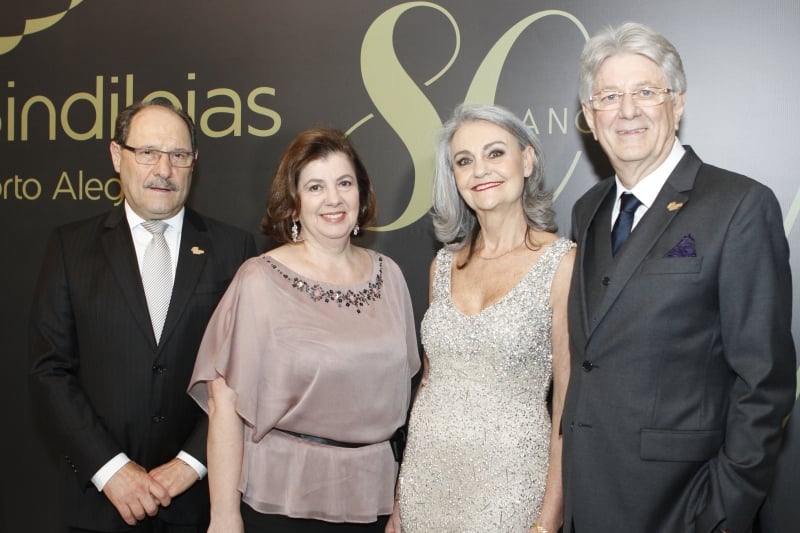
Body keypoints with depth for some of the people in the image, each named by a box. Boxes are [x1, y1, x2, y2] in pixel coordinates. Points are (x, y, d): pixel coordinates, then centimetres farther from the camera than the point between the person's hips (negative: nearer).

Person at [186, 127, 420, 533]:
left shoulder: (388, 274, 2)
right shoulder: (260, 280, -11)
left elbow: (396, 387, 10)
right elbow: (224, 401, -12)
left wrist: (403, 497, 8)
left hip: (372, 495, 4)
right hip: (282, 499, -4)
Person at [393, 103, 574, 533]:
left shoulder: (562, 263, -10)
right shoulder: (444, 265, 5)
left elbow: (569, 403, -9)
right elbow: (433, 380, 11)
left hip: (508, 481, -4)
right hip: (426, 479, 5)